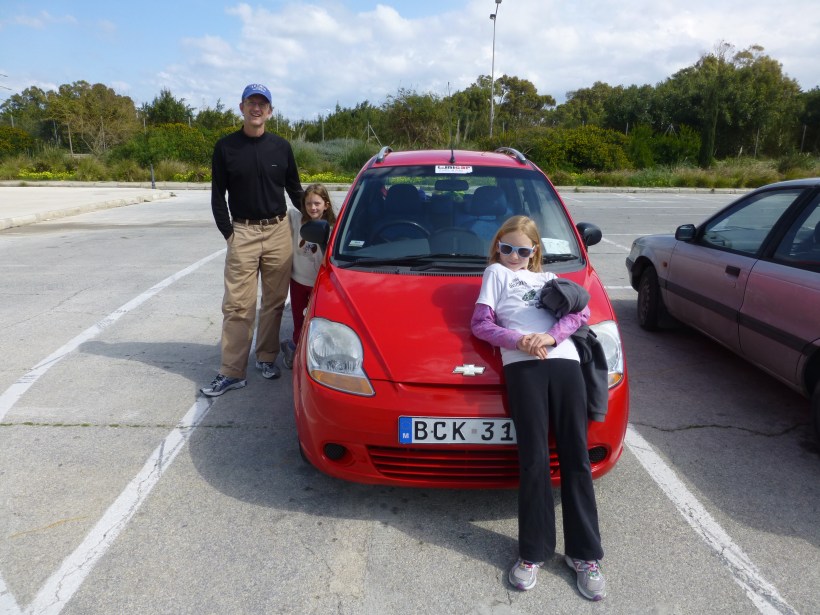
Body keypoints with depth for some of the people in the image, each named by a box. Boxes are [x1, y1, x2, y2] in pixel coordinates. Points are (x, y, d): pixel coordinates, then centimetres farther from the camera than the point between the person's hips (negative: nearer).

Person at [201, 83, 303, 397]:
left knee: (275, 300, 8)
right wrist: (228, 232, -2)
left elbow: (294, 189, 16)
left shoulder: (281, 146, 7)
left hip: (279, 232, 2)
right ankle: (231, 372, 0)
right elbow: (218, 195, 5)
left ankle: (267, 357, 23)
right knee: (237, 305, -4)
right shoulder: (226, 146, 3)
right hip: (242, 233, -2)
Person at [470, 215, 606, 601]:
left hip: (564, 360, 3)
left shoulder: (549, 278, 29)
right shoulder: (496, 273, 22)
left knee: (576, 458, 0)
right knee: (535, 461, -6)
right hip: (523, 365, -3)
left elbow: (581, 313, 13)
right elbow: (480, 324, 8)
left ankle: (585, 554, 7)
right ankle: (533, 552, 5)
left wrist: (551, 336, -7)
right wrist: (517, 341, -10)